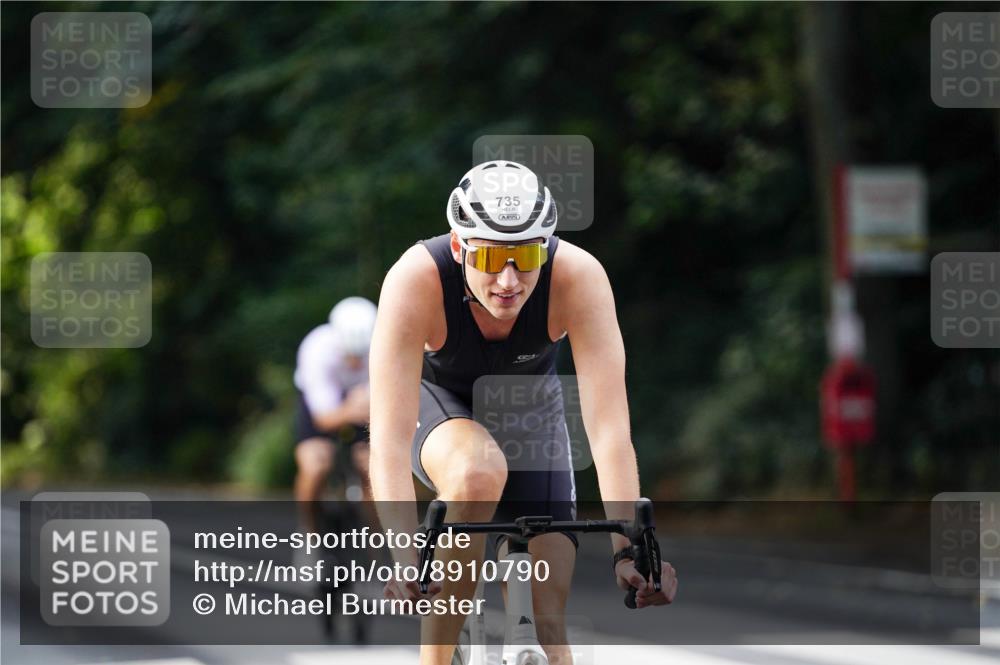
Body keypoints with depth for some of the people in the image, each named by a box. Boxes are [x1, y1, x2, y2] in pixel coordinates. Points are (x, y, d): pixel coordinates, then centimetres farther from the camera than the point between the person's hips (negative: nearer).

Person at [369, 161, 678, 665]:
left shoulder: (578, 277, -33)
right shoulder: (415, 281, -37)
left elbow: (609, 426, -36)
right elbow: (390, 437, -41)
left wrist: (629, 548, -46)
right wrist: (405, 560, -52)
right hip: (438, 403, -2)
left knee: (548, 616, -11)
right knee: (480, 472, -37)